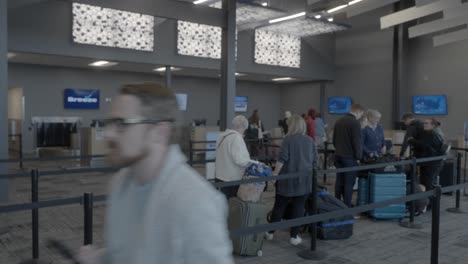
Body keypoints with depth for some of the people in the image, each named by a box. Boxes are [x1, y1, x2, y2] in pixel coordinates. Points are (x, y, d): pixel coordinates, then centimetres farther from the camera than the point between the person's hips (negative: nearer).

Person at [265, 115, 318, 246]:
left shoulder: (288, 139, -7)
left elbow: (282, 159, -13)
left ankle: (270, 232, 19)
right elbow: (315, 161, 8)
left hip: (287, 178, -2)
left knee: (279, 206, 9)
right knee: (299, 207, 6)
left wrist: (275, 173, -6)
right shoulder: (310, 140, 5)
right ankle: (294, 236, 9)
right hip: (304, 179, 2)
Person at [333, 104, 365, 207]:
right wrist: (359, 156, -6)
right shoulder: (355, 122, -15)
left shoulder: (339, 121, 9)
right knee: (349, 183, -1)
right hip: (350, 157, -7)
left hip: (338, 155, 7)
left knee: (339, 181, 13)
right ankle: (347, 207, 2)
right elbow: (357, 141, -15)